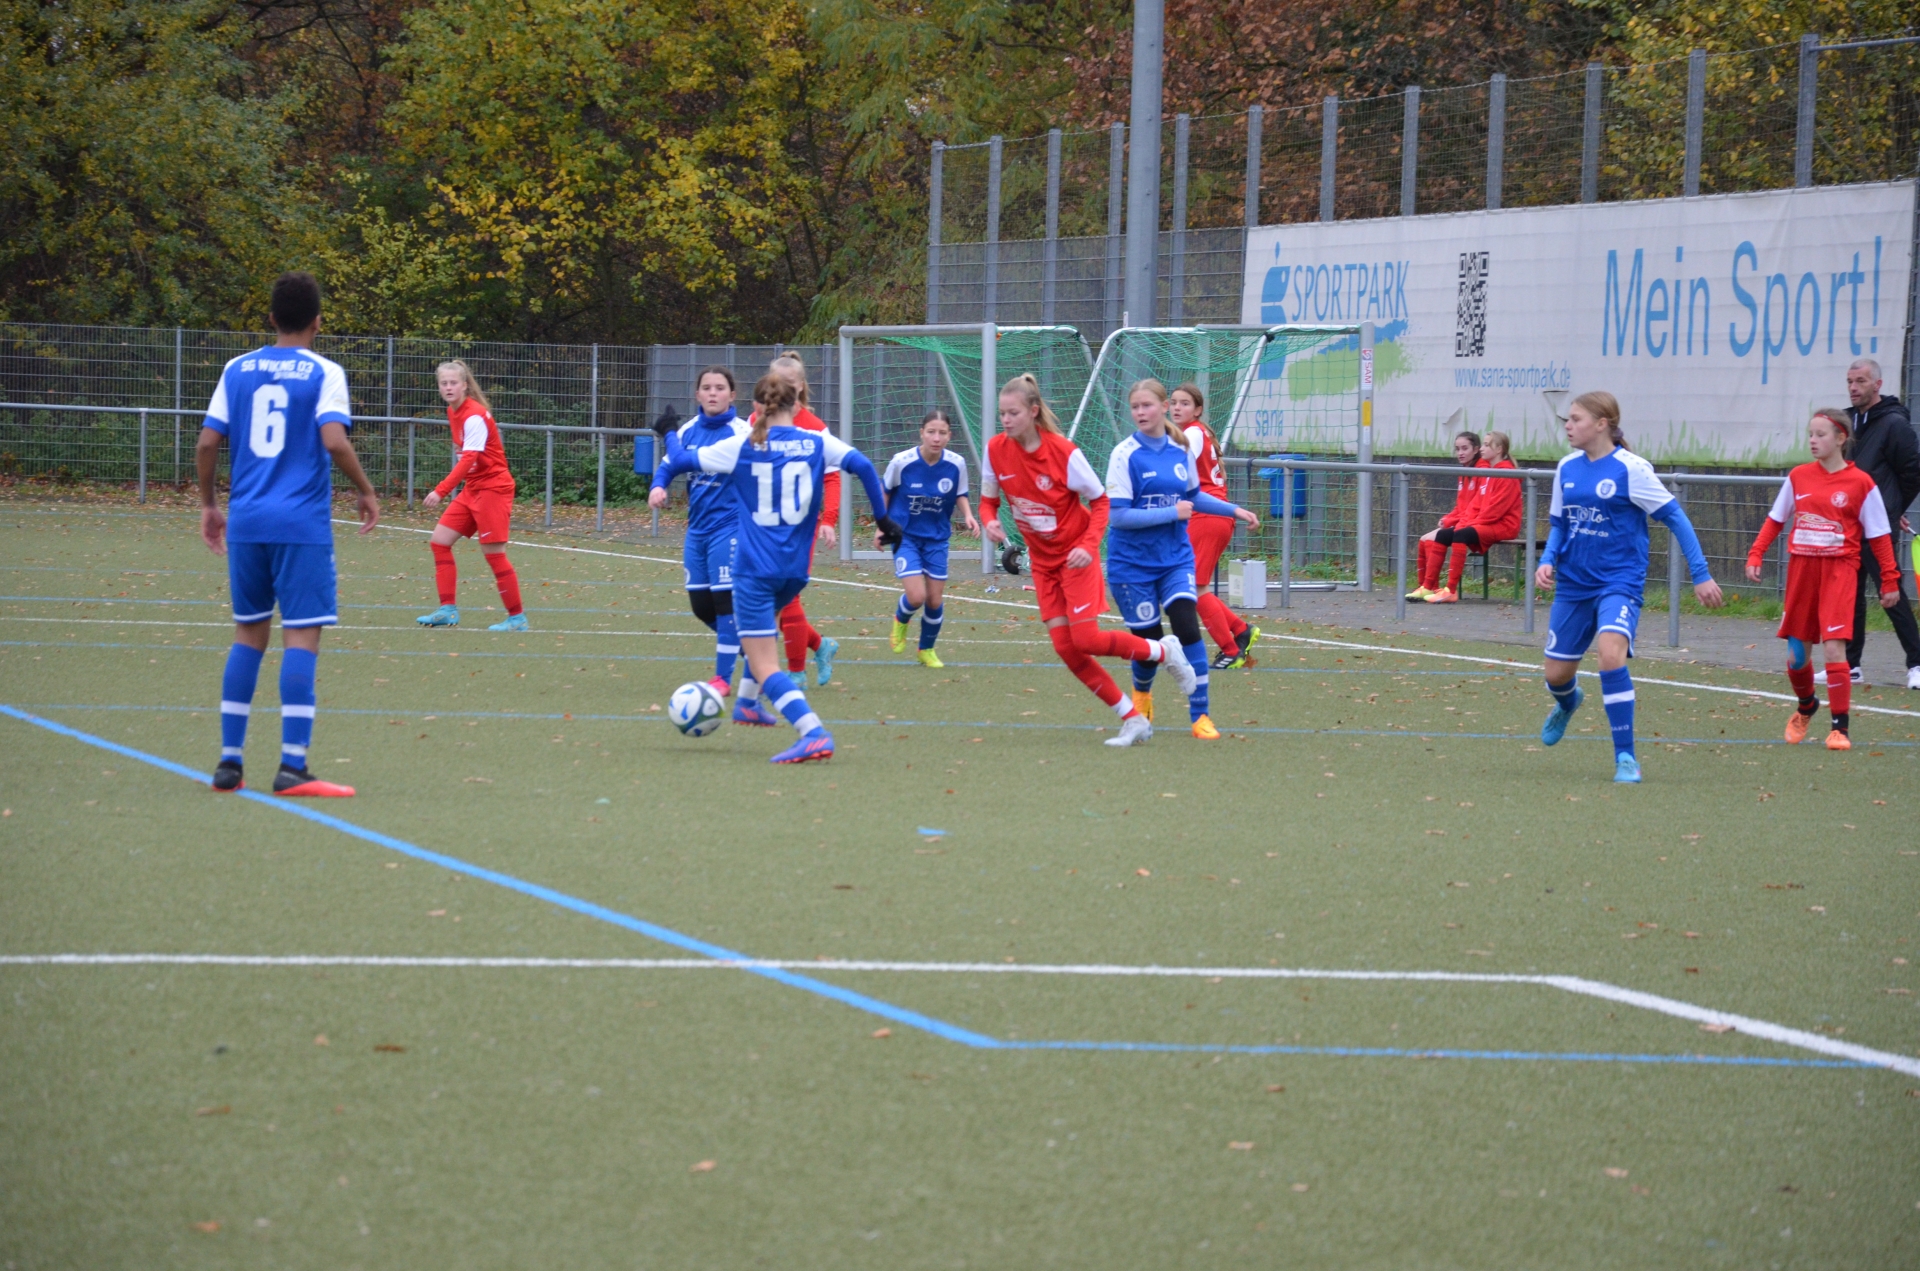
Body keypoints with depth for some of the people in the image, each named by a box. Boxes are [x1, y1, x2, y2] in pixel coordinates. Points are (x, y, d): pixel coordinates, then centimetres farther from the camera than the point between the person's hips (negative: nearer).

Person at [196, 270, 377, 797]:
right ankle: (292, 767, -11)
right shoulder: (323, 373, -3)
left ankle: (229, 761, 13)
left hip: (246, 522, 5)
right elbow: (334, 440, -17)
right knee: (302, 638, -4)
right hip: (302, 524, -5)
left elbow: (207, 443, 6)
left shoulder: (237, 370, 9)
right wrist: (367, 492, -3)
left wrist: (208, 505, 18)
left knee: (248, 635, 14)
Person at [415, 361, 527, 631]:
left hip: (493, 488, -9)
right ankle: (448, 610, 6)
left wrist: (441, 491, -38)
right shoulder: (453, 413, 7)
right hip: (473, 488, 9)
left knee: (492, 552, -8)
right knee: (439, 541, 3)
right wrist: (445, 491, 9)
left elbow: (468, 459, -30)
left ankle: (517, 617, 3)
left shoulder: (475, 416, -20)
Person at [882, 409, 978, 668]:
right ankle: (900, 620, 22)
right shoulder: (902, 462, -17)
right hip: (905, 535, -2)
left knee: (935, 601, 3)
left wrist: (968, 516, -14)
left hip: (937, 537, 2)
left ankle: (927, 650, 30)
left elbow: (960, 495, 5)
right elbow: (884, 490, 0)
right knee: (916, 596, -16)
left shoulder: (956, 464, -12)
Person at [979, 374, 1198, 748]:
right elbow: (988, 500, 4)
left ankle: (1165, 651, 12)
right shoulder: (996, 450, -9)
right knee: (1064, 647, -3)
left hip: (1075, 556, -5)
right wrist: (989, 521, -20)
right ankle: (1132, 718, 6)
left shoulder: (1064, 453, -21)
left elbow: (1100, 501, -9)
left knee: (1085, 639, -14)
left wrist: (1089, 545, -23)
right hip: (1042, 560, 5)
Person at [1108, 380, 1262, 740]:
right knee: (1149, 644, 2)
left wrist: (1234, 510, 17)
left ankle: (1200, 716, -6)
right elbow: (1117, 515, -21)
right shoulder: (1125, 455, -13)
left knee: (1188, 628, -14)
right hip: (1132, 563, -3)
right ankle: (1142, 692, 37)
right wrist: (1172, 513, -22)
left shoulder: (1181, 450, 3)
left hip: (1175, 558, 3)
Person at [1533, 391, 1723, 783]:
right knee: (1557, 673, 11)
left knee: (1611, 654, -29)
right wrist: (1548, 560, -3)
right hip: (1573, 584, 6)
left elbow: (1674, 517, -9)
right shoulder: (1567, 468, 4)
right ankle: (1567, 705, 51)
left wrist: (1701, 574, -10)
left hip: (1619, 581, -6)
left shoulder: (1630, 469, -12)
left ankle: (1625, 757, -19)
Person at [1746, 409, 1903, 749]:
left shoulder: (1861, 484, -4)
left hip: (1838, 570, -4)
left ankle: (1840, 728, -8)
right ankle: (1805, 707, 39)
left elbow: (1879, 537, -1)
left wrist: (1889, 580, -3)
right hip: (1801, 568, 4)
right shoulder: (1798, 477, 6)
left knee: (1833, 647, -16)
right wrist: (1756, 555, 2)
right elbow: (1775, 520, 13)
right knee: (1797, 653, 10)